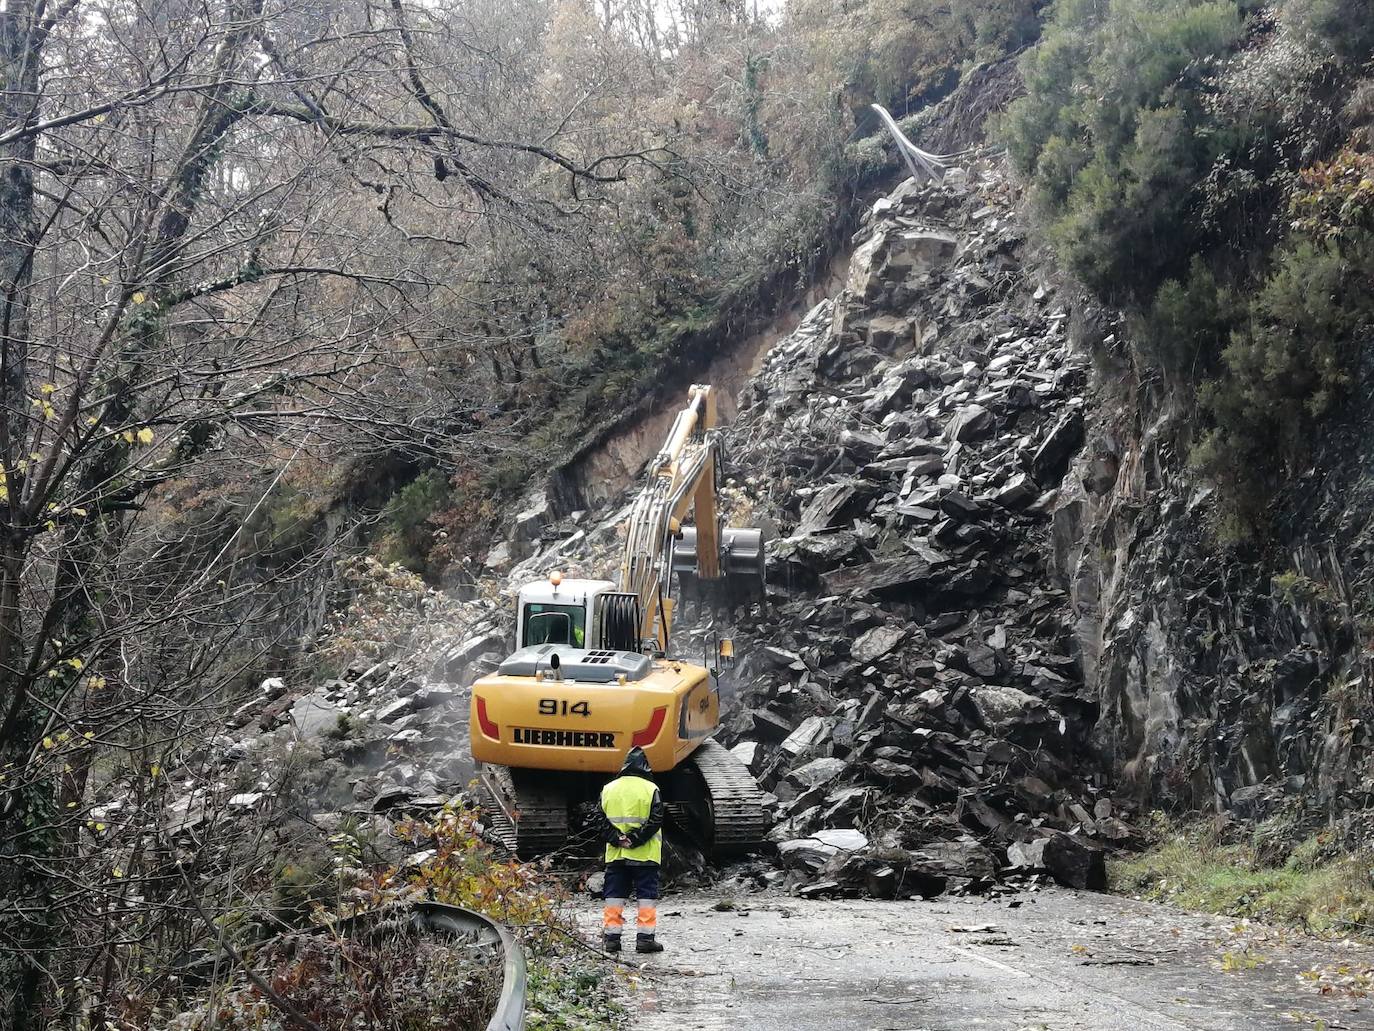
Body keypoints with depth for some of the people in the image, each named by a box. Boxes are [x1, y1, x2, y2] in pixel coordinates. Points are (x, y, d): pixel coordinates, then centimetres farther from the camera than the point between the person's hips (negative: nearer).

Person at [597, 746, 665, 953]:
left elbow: (603, 822, 3)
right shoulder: (650, 789, -6)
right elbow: (655, 820, -12)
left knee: (614, 895, 9)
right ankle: (645, 936, 0)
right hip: (645, 856, -3)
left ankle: (611, 936, 8)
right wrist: (636, 839, -10)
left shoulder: (608, 789, 5)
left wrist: (617, 839, -4)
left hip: (616, 855, 3)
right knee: (647, 895, 3)